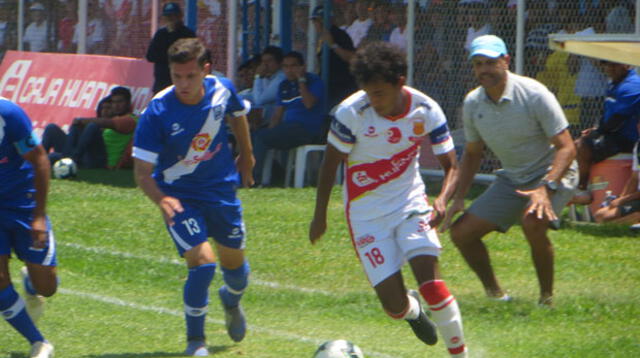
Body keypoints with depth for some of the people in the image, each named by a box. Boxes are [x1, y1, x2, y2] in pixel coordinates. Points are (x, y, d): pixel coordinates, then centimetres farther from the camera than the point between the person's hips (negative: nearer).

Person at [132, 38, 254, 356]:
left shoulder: (221, 90, -15)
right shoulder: (157, 112, -26)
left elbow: (238, 114, 11)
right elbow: (142, 172, -24)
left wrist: (246, 156, 23)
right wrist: (161, 200, -42)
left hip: (221, 189, 4)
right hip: (178, 195, -4)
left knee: (235, 265, 13)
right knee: (202, 262, -20)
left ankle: (231, 300, 52)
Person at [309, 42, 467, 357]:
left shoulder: (426, 110, -13)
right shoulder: (352, 112, -18)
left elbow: (451, 166, -6)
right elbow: (331, 162, -4)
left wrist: (442, 199, -28)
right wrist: (319, 215, 2)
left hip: (411, 202, 1)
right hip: (366, 213, -1)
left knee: (429, 277, -20)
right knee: (394, 305, -7)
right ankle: (412, 310, 31)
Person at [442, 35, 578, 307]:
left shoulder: (534, 95, -21)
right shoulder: (472, 103, -3)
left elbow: (566, 147, -23)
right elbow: (472, 153, 13)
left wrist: (546, 188, -37)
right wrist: (459, 198, 3)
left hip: (552, 174, -6)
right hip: (511, 180, 6)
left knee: (533, 223, -35)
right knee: (461, 232, -4)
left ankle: (547, 297, -15)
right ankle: (494, 294, 17)